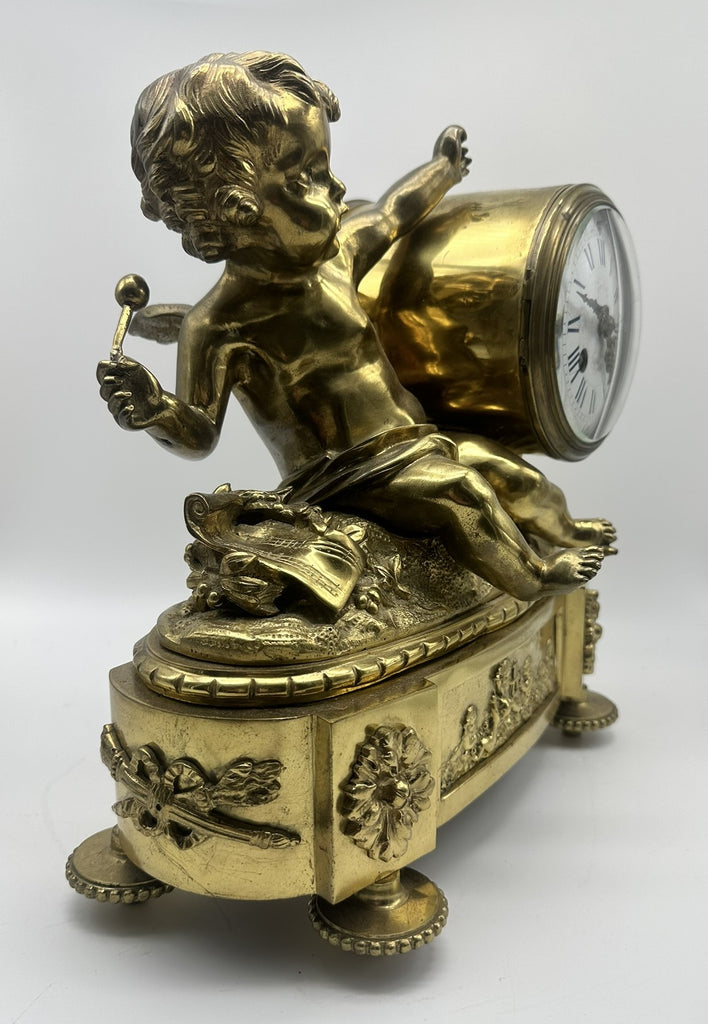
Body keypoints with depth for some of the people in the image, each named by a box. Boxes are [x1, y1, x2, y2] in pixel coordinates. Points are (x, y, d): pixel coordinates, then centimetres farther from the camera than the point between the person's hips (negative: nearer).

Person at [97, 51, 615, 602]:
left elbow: (390, 215, 20)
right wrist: (154, 411, -39)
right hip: (344, 477, -8)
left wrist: (443, 168, 36)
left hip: (413, 441, 8)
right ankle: (530, 573, 0)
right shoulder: (220, 325, -20)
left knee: (504, 469, 14)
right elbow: (200, 433, -17)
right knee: (457, 493, -23)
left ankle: (563, 529, 39)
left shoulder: (333, 253, -1)